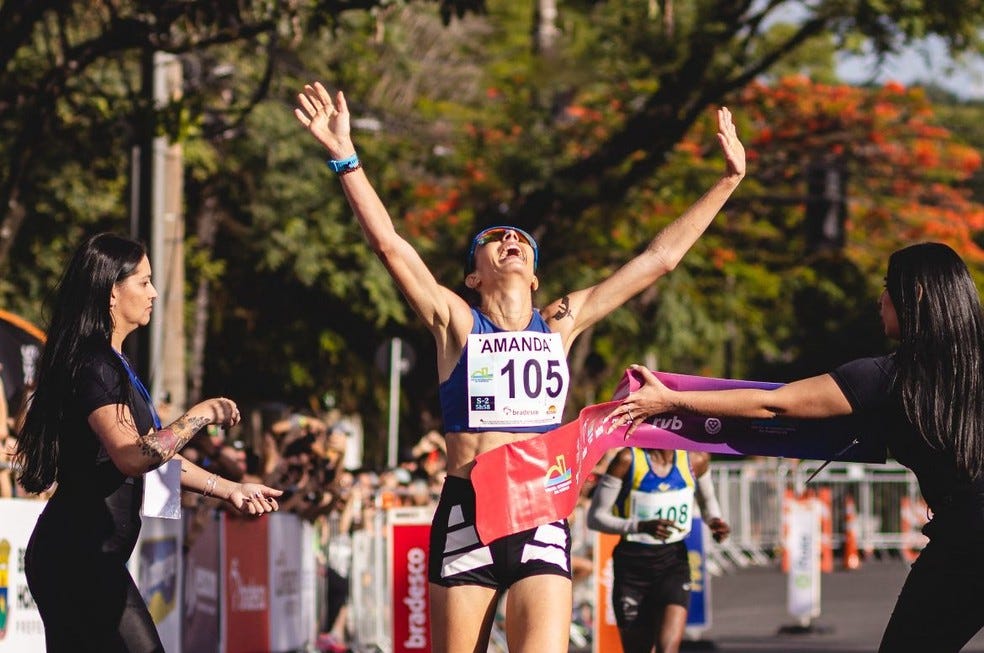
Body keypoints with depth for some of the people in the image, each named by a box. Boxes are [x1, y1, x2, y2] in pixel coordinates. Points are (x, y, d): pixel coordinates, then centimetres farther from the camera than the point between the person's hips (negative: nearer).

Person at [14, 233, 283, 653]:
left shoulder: (111, 364, 19)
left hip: (77, 557, 10)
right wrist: (202, 415, -16)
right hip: (82, 557, -10)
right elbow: (131, 456, -26)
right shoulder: (92, 364, -14)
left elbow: (154, 453, 22)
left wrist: (229, 490, 18)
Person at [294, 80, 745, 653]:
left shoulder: (561, 323, 13)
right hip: (466, 514, -1)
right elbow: (389, 244, -5)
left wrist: (729, 181, 16)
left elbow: (661, 257, 15)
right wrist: (346, 158, -13)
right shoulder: (457, 322, 6)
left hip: (542, 518, 1)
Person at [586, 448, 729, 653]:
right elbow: (595, 517, -9)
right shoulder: (628, 459, -10)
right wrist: (641, 526, -25)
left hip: (674, 561, 1)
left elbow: (707, 499, 23)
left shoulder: (695, 460, 1)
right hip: (633, 565, -1)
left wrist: (714, 520, 0)